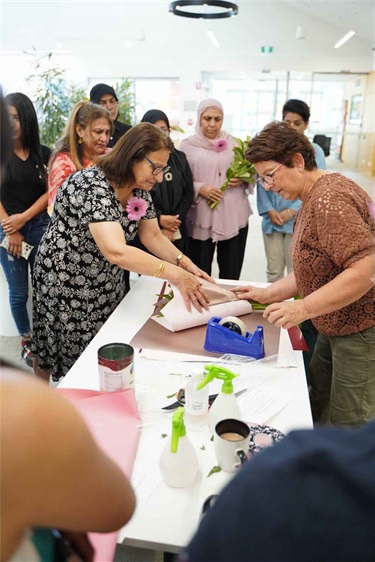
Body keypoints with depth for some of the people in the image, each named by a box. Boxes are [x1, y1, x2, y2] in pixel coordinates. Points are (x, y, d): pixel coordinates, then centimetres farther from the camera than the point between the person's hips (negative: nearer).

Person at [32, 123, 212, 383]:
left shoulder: (140, 190, -5)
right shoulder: (92, 187, -32)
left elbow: (153, 236, 1)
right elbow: (116, 251, -43)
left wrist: (185, 262, -16)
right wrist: (176, 274, -41)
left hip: (107, 283, 7)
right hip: (66, 282, -6)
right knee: (75, 355, 12)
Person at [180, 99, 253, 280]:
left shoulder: (233, 143, 10)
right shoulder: (188, 145, 3)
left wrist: (243, 180, -6)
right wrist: (199, 188, -16)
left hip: (234, 217, 3)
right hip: (201, 218, -2)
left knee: (231, 275, 7)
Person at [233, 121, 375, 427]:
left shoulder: (329, 198, -22)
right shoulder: (312, 199, 12)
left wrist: (304, 308, -27)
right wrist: (268, 294, 6)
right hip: (335, 327, 10)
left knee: (346, 429, 4)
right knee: (316, 410, 21)